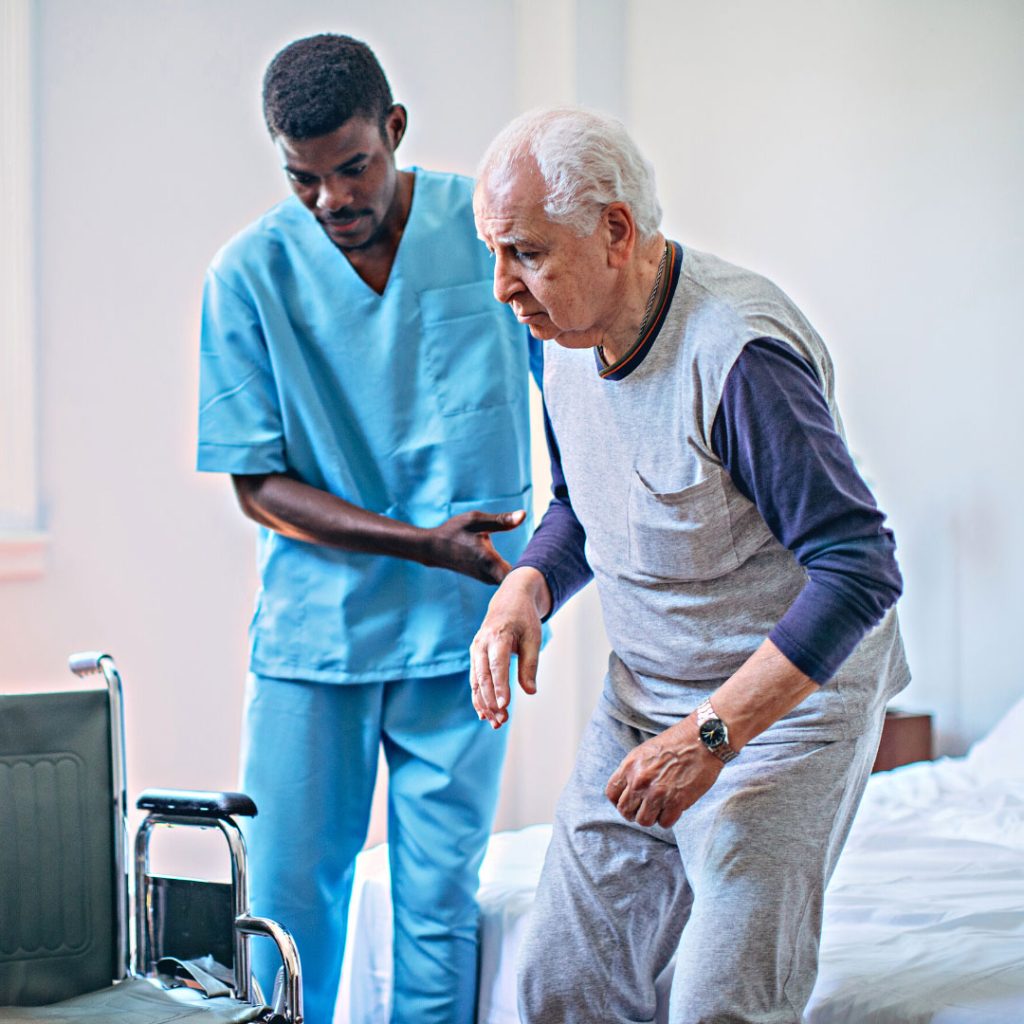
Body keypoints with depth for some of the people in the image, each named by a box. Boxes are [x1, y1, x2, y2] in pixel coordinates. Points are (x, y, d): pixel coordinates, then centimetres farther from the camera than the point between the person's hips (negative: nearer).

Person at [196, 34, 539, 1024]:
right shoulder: (250, 273, -6)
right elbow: (258, 485, -6)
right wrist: (421, 542, -17)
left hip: (464, 627, 0)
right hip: (310, 633, 0)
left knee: (440, 897, 5)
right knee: (288, 897, 4)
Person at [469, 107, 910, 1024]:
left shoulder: (738, 354, -28)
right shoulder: (567, 341, -1)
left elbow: (860, 571, -28)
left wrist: (712, 734, -29)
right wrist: (524, 590, -4)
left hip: (785, 709, -8)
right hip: (641, 704, 8)